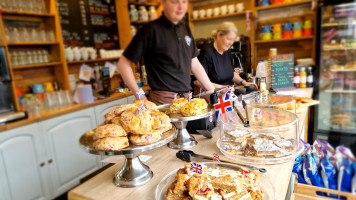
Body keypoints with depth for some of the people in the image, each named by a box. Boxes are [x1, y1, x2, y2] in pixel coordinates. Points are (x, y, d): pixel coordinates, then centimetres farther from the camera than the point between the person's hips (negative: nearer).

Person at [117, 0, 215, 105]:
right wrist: (140, 97, -12)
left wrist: (213, 91, 11)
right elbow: (123, 64, -8)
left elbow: (194, 64, 16)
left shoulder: (185, 28, 11)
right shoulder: (151, 30, -10)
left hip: (186, 96, 6)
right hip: (163, 100, -6)